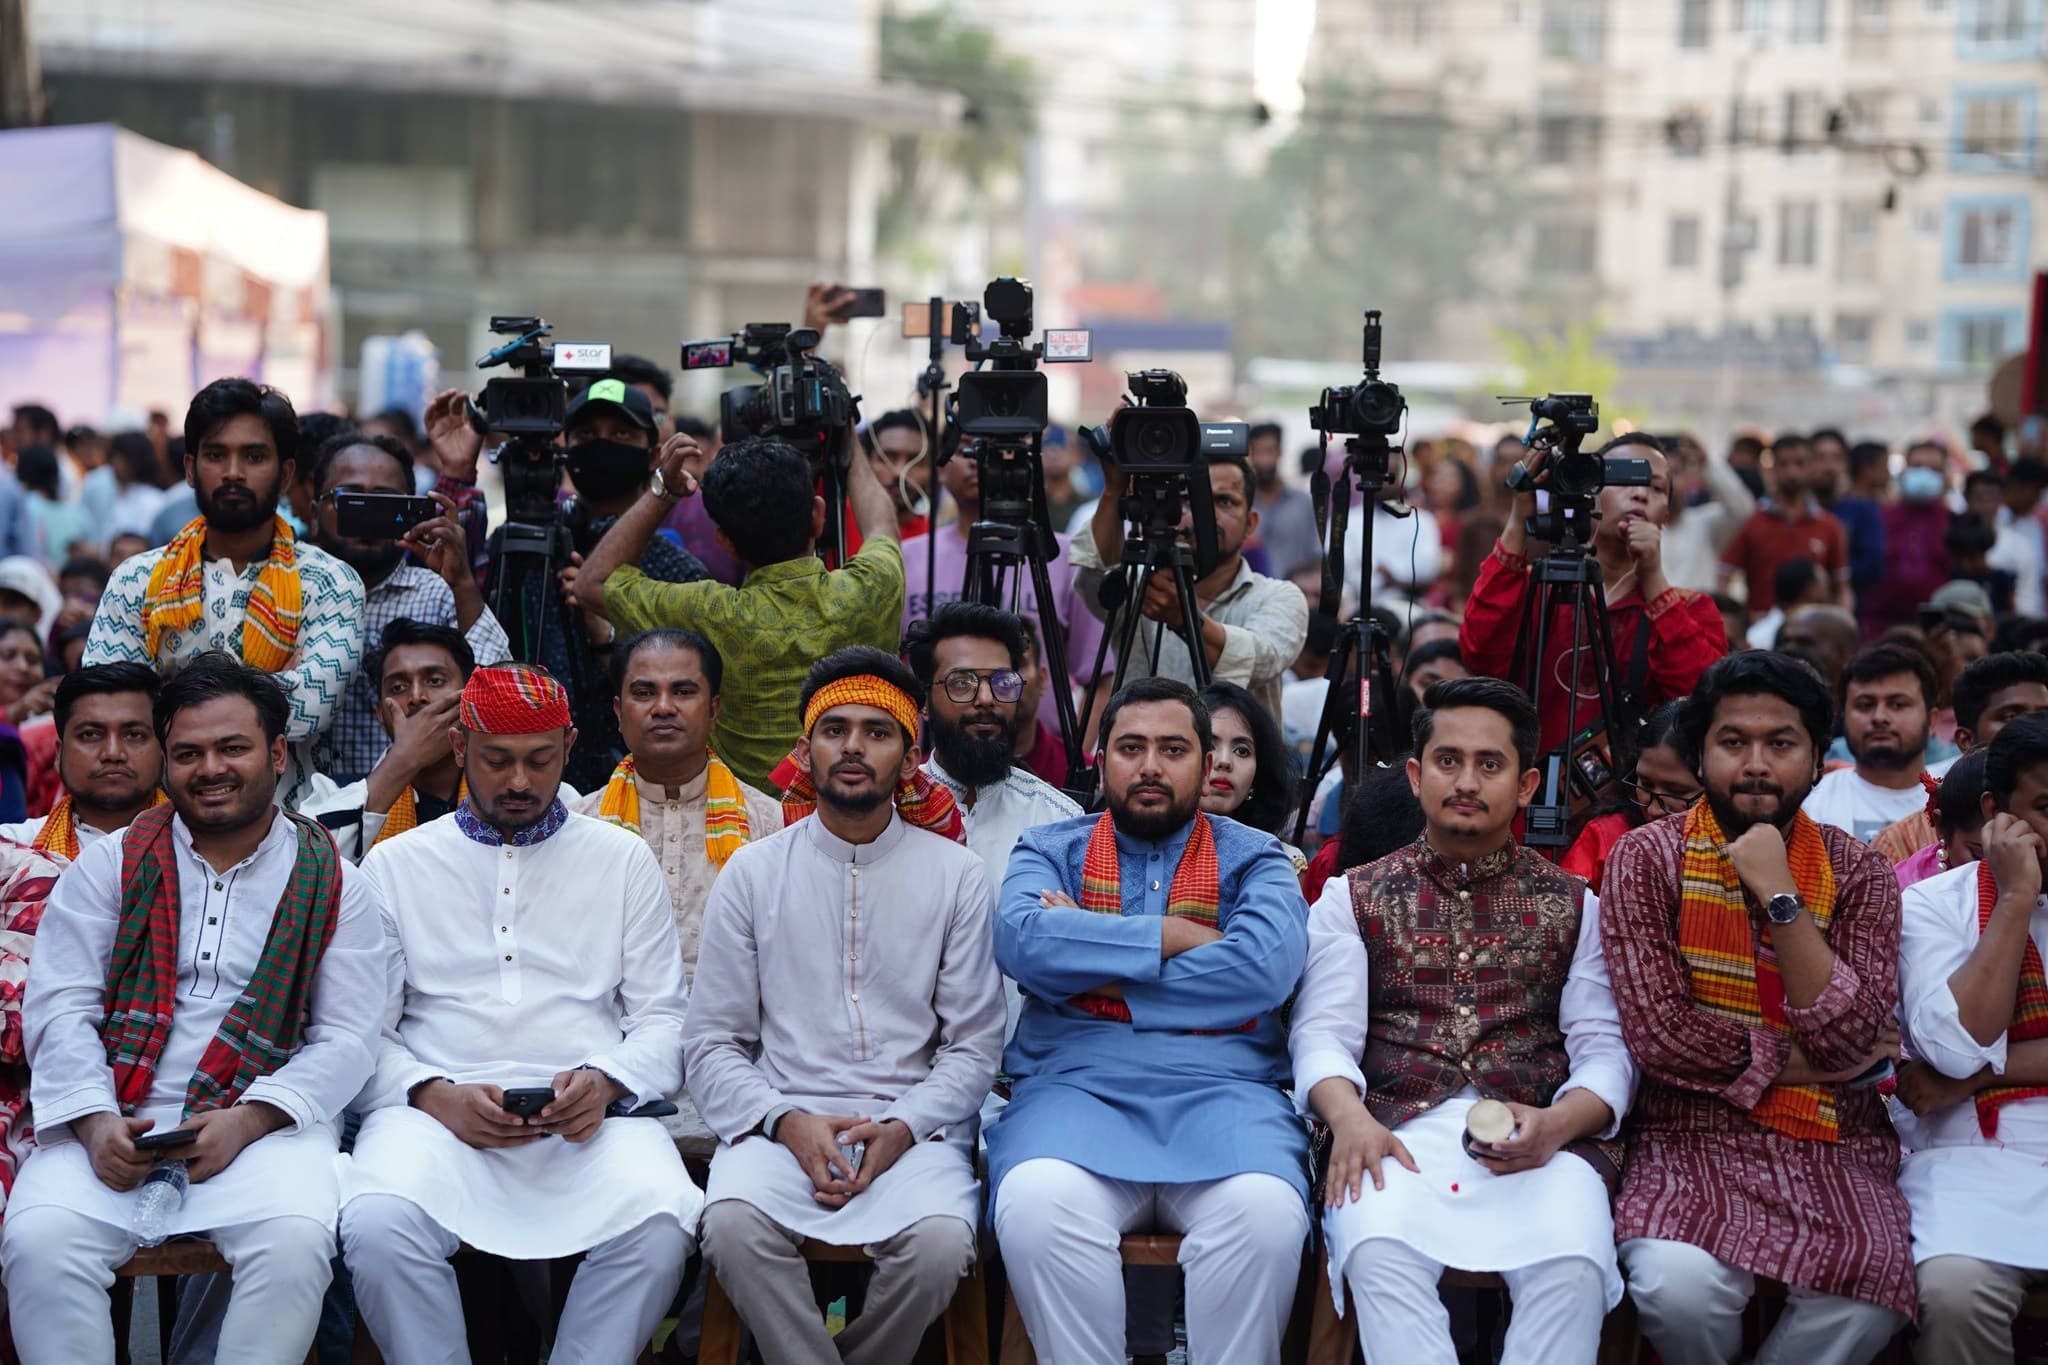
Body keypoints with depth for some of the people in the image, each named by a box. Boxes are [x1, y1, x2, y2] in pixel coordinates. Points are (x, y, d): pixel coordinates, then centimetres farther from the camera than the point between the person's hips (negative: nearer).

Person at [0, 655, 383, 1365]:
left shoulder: (333, 886, 9)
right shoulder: (110, 866, 13)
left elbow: (346, 1038, 3)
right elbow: (59, 1007, 5)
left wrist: (247, 1121, -13)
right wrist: (94, 1121, -13)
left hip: (263, 1123, -1)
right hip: (112, 1123, 1)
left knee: (295, 1244, -31)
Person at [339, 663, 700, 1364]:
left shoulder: (623, 859, 17)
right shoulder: (394, 865, 16)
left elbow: (664, 1021, 13)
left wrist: (605, 1082, -8)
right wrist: (432, 1096, -10)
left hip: (588, 1119, 0)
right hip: (439, 1113, 0)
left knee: (658, 1221, -33)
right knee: (378, 1224, -34)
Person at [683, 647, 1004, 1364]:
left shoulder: (956, 875, 8)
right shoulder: (753, 872, 9)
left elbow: (975, 1045, 6)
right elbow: (712, 1044, 7)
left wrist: (902, 1129, -12)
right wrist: (786, 1122, -11)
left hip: (913, 1128, 0)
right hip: (782, 1122, 0)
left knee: (940, 1241, -31)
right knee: (735, 1224, -33)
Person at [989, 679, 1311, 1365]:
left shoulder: (1254, 858, 15)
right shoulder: (1050, 849, 18)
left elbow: (1267, 966, -6)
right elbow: (1020, 940, -5)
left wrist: (1089, 960, -3)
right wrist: (1178, 936, -4)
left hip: (1220, 1086, 0)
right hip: (1075, 1083, 0)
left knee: (1264, 1210, -34)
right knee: (1035, 1204, -34)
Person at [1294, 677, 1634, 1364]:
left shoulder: (1574, 907, 19)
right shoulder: (1354, 897, 18)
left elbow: (1605, 1047, 9)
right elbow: (1323, 1032, 6)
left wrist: (1558, 1124, -14)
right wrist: (1348, 1116, -16)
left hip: (1539, 1138, 1)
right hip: (1398, 1130, -1)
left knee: (1573, 1265, -31)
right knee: (1378, 1251, -35)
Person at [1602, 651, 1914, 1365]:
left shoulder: (1859, 873, 4)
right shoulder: (1647, 859, -1)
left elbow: (1850, 1040, -10)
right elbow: (1658, 1033, -11)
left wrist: (1780, 898, -14)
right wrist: (1803, 1060, -7)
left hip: (1833, 1146, 1)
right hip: (1693, 1137, -1)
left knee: (1867, 1294, -30)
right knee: (1679, 1286, -32)